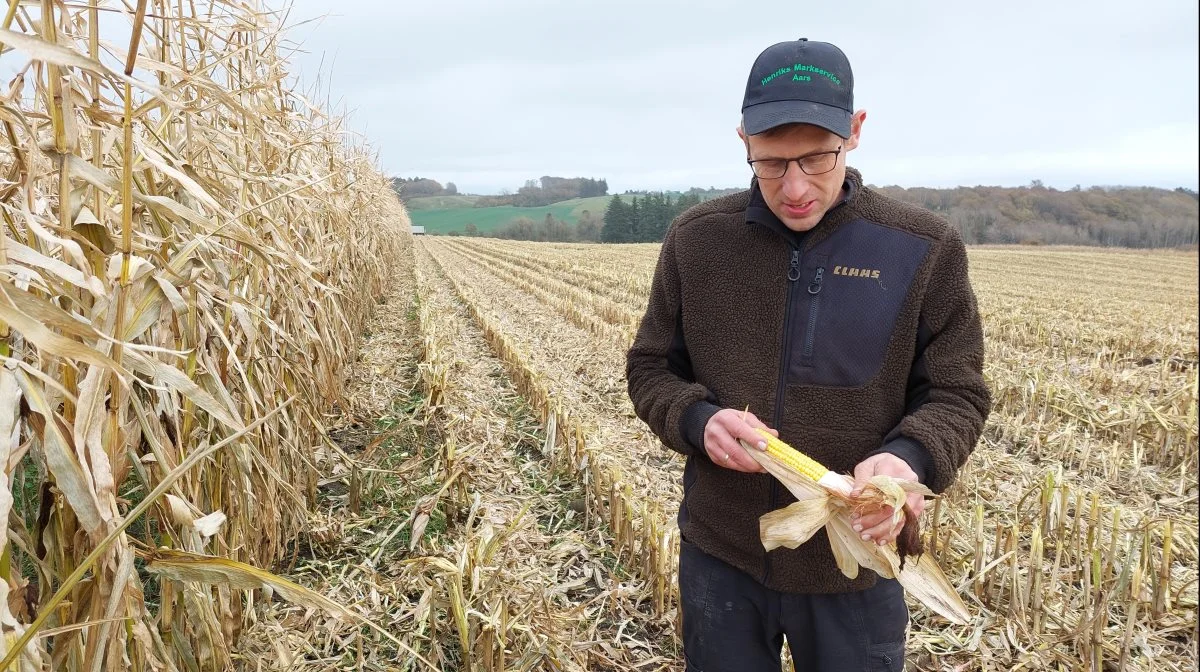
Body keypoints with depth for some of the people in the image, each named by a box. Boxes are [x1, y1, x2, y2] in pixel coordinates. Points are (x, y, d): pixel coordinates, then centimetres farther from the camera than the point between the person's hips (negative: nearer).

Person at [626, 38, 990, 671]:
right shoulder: (696, 239, -5)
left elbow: (955, 394, -4)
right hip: (720, 555, 2)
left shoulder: (924, 250, -10)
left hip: (856, 566, -1)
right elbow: (650, 369, 3)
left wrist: (909, 457, -25)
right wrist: (698, 420, -19)